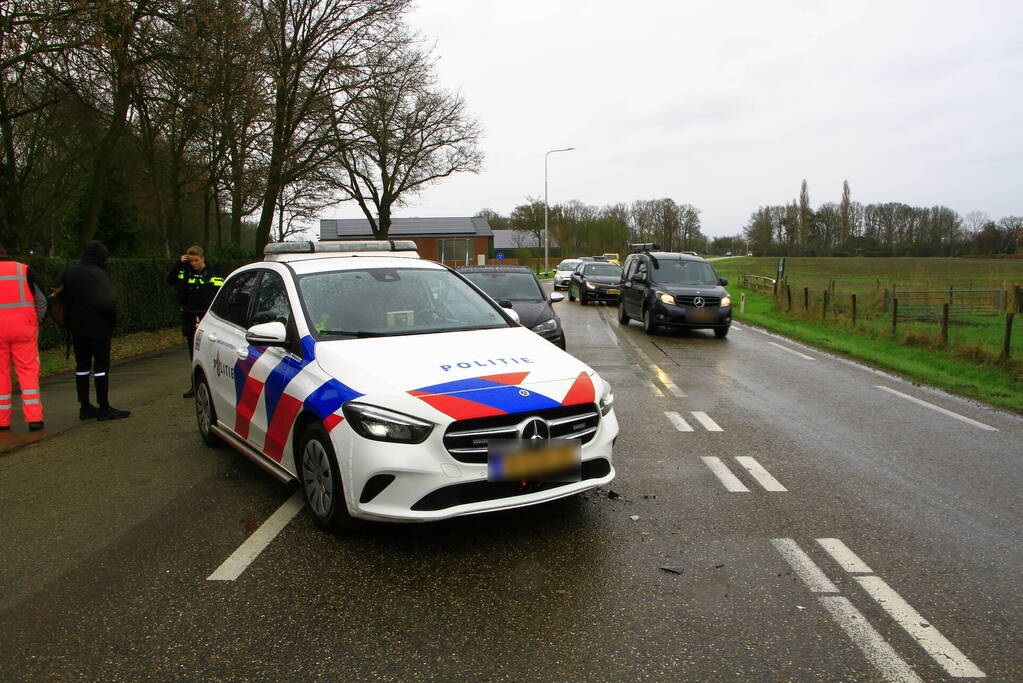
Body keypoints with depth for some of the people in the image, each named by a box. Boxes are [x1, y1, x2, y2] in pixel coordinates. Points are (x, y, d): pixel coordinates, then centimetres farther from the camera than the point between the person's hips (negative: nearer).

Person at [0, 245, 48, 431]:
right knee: (28, 371, 2)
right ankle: (34, 418, -4)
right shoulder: (24, 269, 7)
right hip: (24, 326, 0)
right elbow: (42, 300, 5)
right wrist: (36, 322, 14)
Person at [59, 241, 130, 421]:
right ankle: (104, 409, 1)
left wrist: (69, 322, 14)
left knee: (82, 366, 13)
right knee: (101, 366, -1)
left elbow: (63, 299, 10)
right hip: (98, 328, -7)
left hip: (76, 328, 7)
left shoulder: (68, 272, 7)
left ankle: (85, 407, 18)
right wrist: (112, 320, -9)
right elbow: (106, 302, -26)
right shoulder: (99, 275, -17)